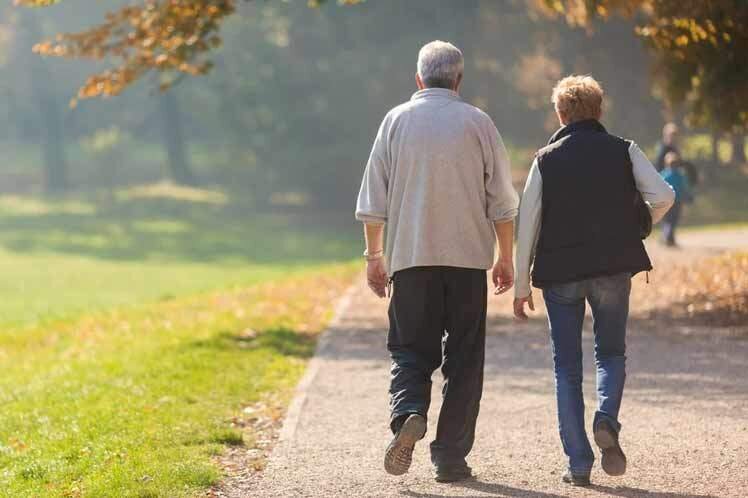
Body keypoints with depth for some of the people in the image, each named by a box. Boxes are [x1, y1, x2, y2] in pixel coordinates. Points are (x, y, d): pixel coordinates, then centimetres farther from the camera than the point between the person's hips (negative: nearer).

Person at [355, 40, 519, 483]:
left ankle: (408, 414, -20)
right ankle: (451, 456, 4)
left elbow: (373, 200, 4)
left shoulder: (397, 121, 4)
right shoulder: (477, 123, 2)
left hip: (410, 257, 1)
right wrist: (505, 258, 10)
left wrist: (374, 255, 12)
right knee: (463, 358, 6)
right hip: (468, 257, -1)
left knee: (411, 349, 8)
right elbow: (502, 201, 2)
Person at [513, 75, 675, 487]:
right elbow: (663, 196, -8)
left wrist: (521, 286, 4)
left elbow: (527, 223, -1)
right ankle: (607, 420, -12)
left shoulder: (546, 159, 2)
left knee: (567, 368, 8)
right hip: (613, 268, 0)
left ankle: (578, 464, 3)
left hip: (560, 272, 0)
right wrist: (635, 227, 12)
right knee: (611, 353, 17)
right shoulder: (623, 151, 2)